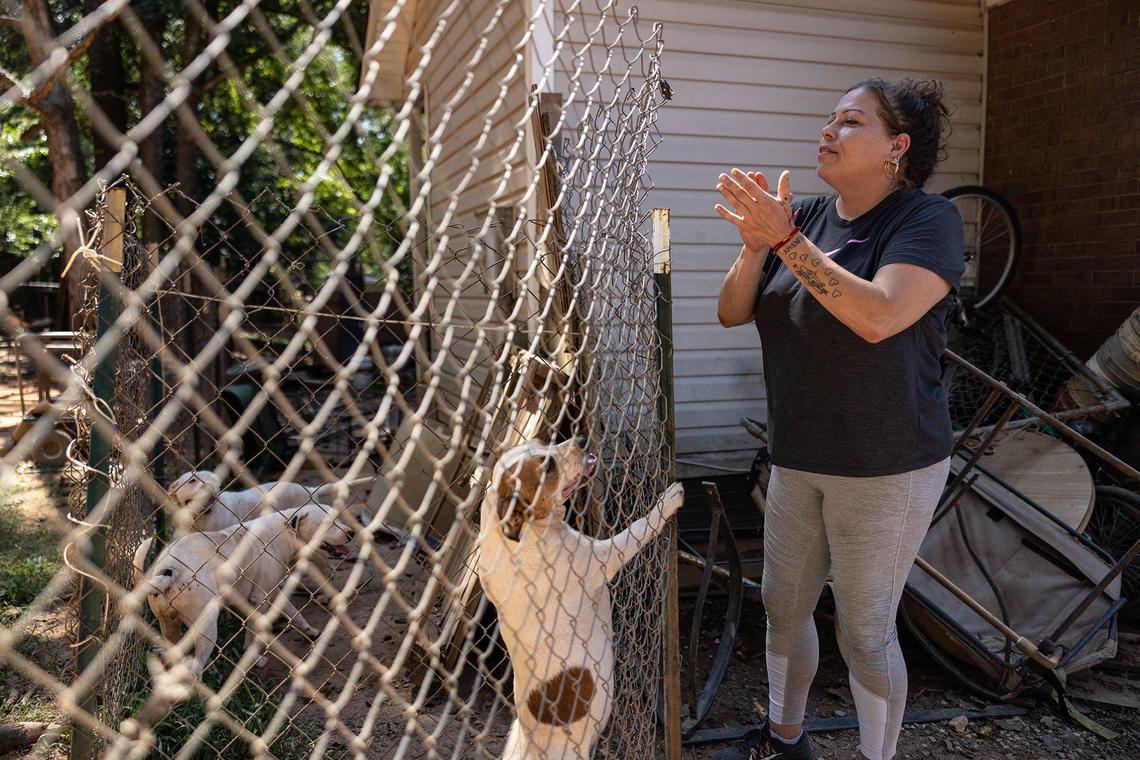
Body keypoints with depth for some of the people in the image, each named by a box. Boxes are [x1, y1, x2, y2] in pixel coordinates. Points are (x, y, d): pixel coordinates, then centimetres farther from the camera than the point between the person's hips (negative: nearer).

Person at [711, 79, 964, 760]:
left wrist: (785, 239, -28)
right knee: (784, 607, 18)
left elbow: (877, 317, -30)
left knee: (866, 632, 6)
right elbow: (732, 313, -1)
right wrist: (756, 242, -18)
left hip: (887, 471, -6)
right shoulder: (806, 216, 4)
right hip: (798, 460, 6)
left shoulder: (929, 220, -13)